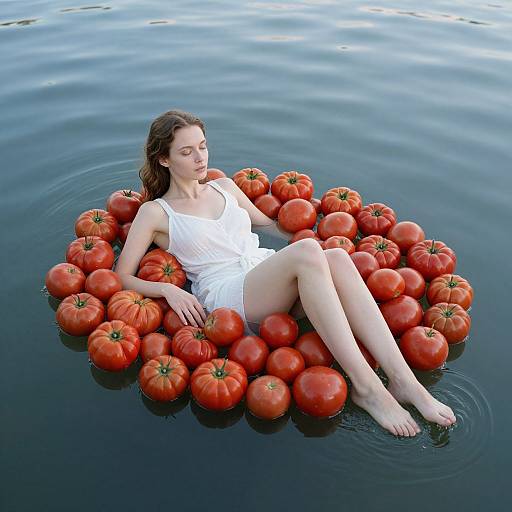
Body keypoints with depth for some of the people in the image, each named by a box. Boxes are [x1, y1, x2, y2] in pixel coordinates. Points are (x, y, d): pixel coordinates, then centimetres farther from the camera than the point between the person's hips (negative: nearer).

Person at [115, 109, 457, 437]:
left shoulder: (225, 187, 24)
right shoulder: (155, 213, 8)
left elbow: (266, 223, 32)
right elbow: (123, 277, 4)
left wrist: (311, 236, 17)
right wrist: (168, 290, -15)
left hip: (272, 283, 5)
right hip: (226, 297, -5)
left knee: (337, 258, -29)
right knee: (306, 253, -34)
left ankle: (402, 380, -34)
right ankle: (365, 387, -35)